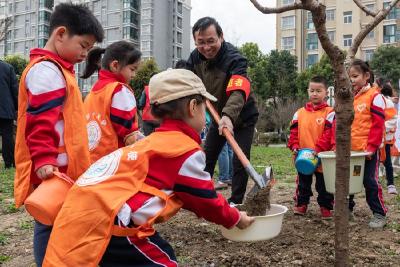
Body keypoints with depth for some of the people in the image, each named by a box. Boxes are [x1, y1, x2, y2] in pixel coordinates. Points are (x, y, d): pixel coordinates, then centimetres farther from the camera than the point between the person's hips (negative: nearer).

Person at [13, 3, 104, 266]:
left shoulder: (58, 69, 19)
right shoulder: (46, 70, -14)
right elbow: (40, 122, -21)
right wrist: (44, 160, -27)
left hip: (64, 168, 10)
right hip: (53, 170, -10)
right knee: (51, 225, -1)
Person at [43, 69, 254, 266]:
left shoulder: (156, 141, 22)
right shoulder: (186, 150, -6)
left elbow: (187, 194, 31)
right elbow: (204, 198, 5)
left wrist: (222, 210, 37)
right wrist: (235, 218, 22)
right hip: (105, 219, -9)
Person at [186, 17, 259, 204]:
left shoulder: (234, 59, -31)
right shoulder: (195, 57, -12)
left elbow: (238, 92, -48)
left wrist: (229, 116, -65)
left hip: (242, 117, -6)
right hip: (219, 115, 6)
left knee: (240, 161, -10)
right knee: (207, 158, 11)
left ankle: (236, 202, 6)